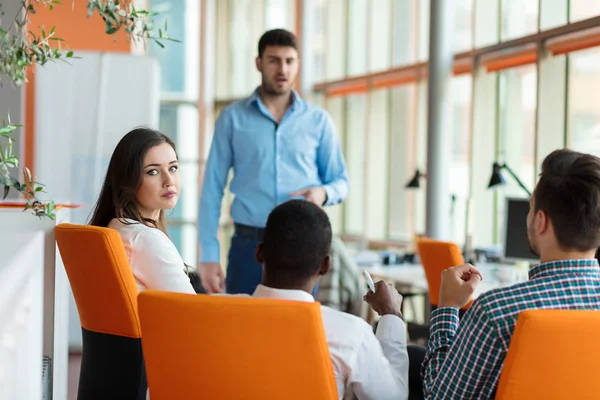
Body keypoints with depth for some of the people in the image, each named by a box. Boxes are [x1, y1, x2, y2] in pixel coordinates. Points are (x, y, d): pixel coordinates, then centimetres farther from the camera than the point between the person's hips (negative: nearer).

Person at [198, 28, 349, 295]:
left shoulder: (318, 121, 7)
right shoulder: (232, 118, 3)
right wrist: (209, 254, -5)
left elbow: (340, 181, 13)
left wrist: (324, 193, -12)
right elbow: (212, 188, 2)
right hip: (249, 245, -1)